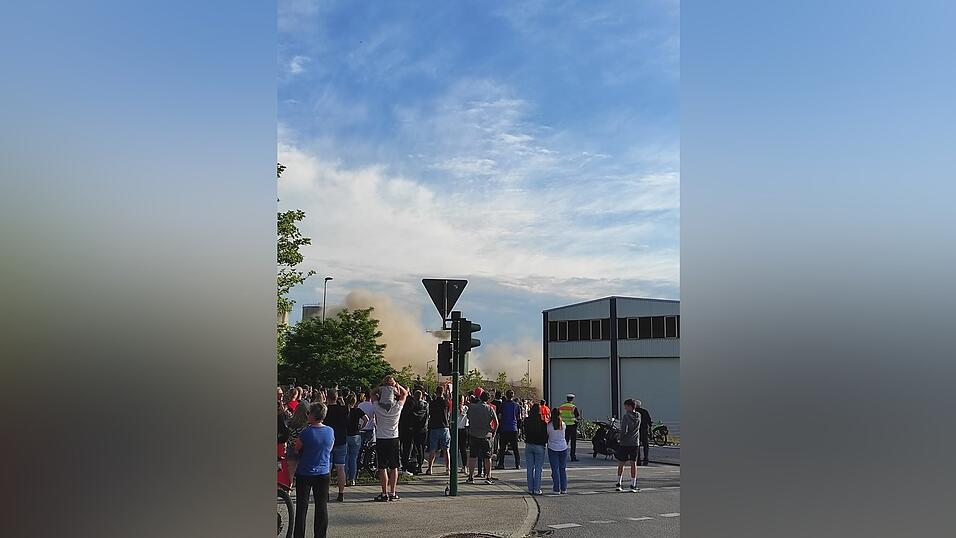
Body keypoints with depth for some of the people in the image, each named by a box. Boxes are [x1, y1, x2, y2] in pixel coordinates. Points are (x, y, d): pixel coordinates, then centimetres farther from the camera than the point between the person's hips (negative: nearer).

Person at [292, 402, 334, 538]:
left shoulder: (306, 432, -17)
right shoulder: (330, 431, -4)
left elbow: (296, 449, -3)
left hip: (305, 473, -3)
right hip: (323, 473, 3)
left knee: (302, 506, 5)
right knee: (322, 506, 9)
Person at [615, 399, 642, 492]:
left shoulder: (626, 416, -13)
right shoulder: (638, 416, 4)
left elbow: (624, 431, -17)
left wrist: (622, 439, -5)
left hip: (625, 443, -4)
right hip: (635, 443, 4)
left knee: (621, 464, 8)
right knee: (633, 464, 6)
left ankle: (619, 483, 9)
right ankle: (633, 485, 4)